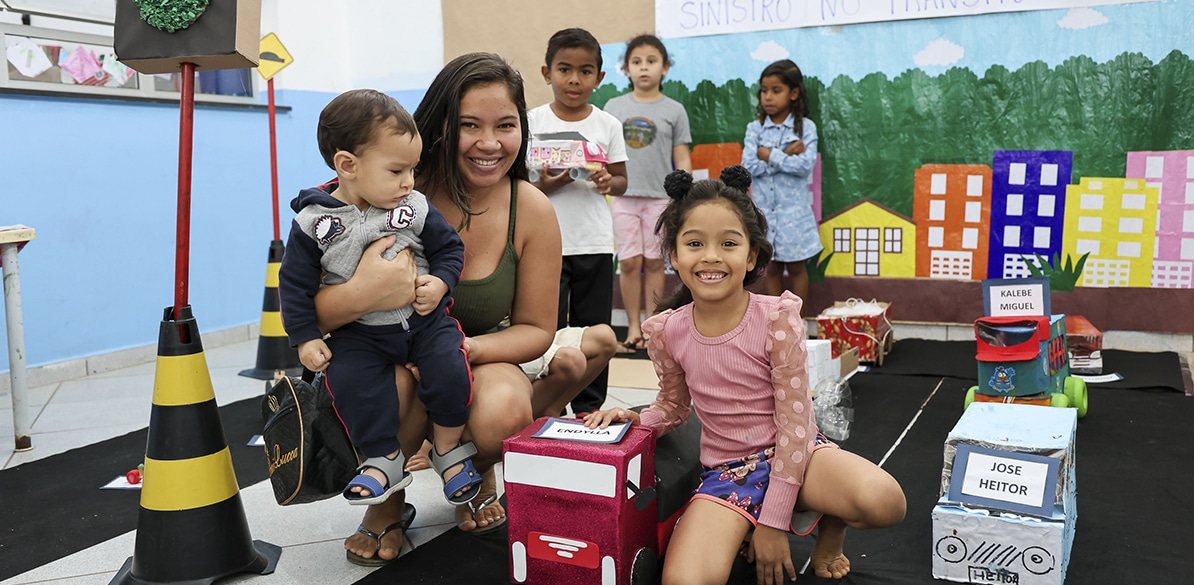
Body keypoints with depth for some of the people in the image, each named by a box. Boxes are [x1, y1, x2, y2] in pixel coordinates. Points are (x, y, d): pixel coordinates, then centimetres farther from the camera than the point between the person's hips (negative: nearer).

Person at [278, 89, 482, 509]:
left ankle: (450, 450, 8)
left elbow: (449, 247, 5)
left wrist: (440, 282, -13)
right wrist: (305, 337, -5)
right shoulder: (313, 222, -10)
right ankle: (384, 459, -1)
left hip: (424, 318, 1)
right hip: (358, 332, 0)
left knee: (449, 372, -18)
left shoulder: (415, 209, -6)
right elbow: (295, 283, -2)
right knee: (350, 383, -22)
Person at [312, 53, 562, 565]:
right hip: (380, 360, -2)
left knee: (503, 412, -33)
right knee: (396, 387, -37)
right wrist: (358, 296, -45)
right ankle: (387, 503, 1)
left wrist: (465, 348, -23)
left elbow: (536, 329, -2)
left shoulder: (532, 211, -11)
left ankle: (477, 476, 10)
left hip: (481, 363, 2)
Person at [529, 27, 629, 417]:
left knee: (592, 329, 8)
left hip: (595, 244, 2)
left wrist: (607, 183, -14)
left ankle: (589, 407, 21)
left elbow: (622, 181, 9)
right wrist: (546, 185, -19)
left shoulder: (607, 125, 4)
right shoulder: (533, 121, 0)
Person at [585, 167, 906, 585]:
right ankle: (742, 533, 8)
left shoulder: (777, 319, -15)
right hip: (726, 469, 2)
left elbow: (794, 422, -14)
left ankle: (829, 529, 5)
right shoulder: (667, 332, -6)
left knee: (885, 502, -32)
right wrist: (633, 419, -10)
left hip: (792, 452, -1)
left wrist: (772, 521, -14)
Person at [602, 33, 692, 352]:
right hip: (624, 195, 1)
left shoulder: (674, 110, 3)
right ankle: (633, 326, 11)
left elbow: (682, 159, 3)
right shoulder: (614, 107, 7)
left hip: (660, 197, -1)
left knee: (654, 262, 4)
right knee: (629, 262, 1)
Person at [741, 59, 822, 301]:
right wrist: (786, 156, -15)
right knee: (772, 269, 13)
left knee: (796, 268, 10)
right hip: (764, 211, 2)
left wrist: (770, 156, -14)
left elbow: (806, 165, -17)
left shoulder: (805, 127, -4)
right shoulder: (755, 129, 1)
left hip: (794, 212, -2)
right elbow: (748, 167, -11)